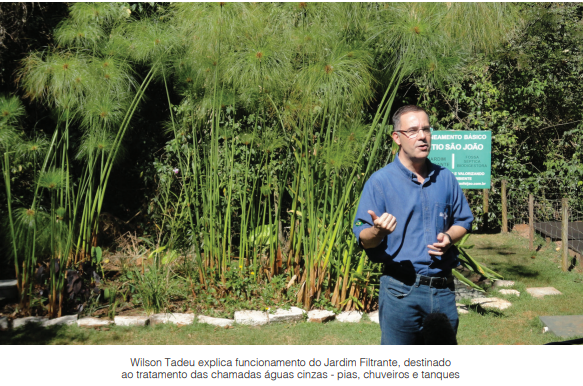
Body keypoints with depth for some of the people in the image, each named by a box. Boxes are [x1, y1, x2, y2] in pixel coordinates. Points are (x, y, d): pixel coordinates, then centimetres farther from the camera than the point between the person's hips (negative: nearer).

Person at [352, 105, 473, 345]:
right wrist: (378, 231, -30)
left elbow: (463, 221, 18)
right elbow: (363, 239, -7)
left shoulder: (445, 178, 9)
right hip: (401, 290, -4)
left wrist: (449, 237, -3)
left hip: (443, 289, 4)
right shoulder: (380, 181, -5)